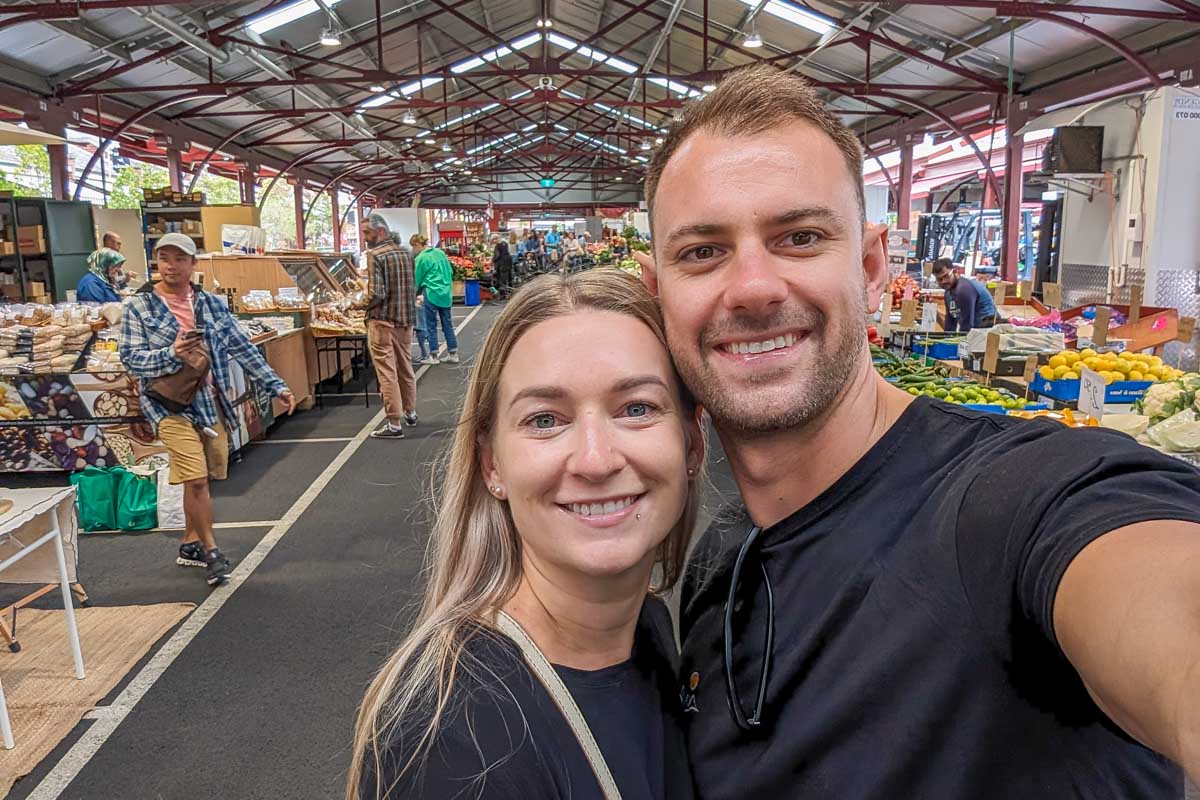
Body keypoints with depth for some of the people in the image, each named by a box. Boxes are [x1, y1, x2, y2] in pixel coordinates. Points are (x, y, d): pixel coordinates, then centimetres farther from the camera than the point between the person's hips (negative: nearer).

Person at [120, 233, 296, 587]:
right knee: (196, 479, -11)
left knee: (200, 479, 12)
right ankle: (211, 551, 4)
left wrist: (277, 386, 2)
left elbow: (243, 349, 8)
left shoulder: (213, 304, 7)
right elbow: (130, 359, -6)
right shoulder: (139, 307, -2)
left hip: (211, 403, 4)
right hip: (170, 405, -4)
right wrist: (172, 354, -23)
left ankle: (191, 544, 29)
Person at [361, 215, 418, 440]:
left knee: (387, 371, -3)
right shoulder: (405, 252, 7)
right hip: (406, 318, 7)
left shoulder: (375, 255, -14)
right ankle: (410, 412, 32)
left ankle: (394, 423, -3)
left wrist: (362, 305, -3)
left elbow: (376, 294, -20)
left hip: (383, 320, -7)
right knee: (406, 367, 19)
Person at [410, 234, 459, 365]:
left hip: (432, 294, -6)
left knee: (431, 326, 3)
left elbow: (417, 280, -2)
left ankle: (433, 356, 6)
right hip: (446, 293, 6)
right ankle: (453, 354, 12)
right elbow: (450, 272, 12)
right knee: (447, 324, 10)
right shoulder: (440, 253, 8)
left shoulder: (420, 258, -8)